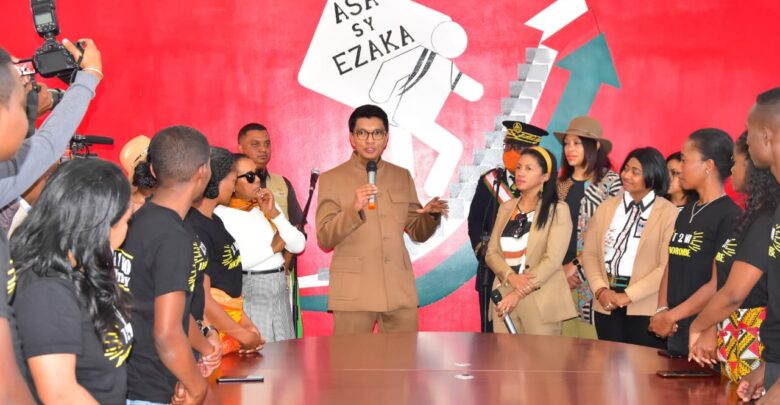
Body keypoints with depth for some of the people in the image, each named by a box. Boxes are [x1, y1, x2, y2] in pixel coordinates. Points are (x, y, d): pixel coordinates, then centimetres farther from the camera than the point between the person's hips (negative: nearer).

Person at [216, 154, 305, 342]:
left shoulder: (268, 205, 12)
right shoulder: (221, 213, -9)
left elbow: (298, 246, 7)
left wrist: (274, 213, -5)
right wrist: (272, 248, -6)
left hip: (279, 291, 6)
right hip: (248, 292, -6)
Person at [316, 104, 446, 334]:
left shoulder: (402, 177, 12)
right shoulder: (331, 179, 2)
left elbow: (417, 233, 17)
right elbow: (324, 240, -5)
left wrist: (431, 216, -4)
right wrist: (353, 210, -20)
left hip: (400, 292, 3)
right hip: (353, 294, -3)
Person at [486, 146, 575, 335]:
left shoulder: (557, 210, -3)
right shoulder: (506, 208, 13)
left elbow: (553, 259, -11)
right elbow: (492, 252, 8)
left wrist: (519, 294, -16)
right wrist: (511, 277, -13)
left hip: (540, 301, -4)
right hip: (505, 296, 4)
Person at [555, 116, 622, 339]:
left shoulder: (610, 181, -3)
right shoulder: (560, 182, 13)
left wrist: (577, 267, -8)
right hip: (559, 274, 4)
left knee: (588, 337, -4)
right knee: (562, 337, 2)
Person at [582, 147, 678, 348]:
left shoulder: (669, 213, -5)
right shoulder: (606, 208, 10)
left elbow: (667, 266, -12)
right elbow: (590, 253, 8)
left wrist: (628, 295, -16)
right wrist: (600, 290, -8)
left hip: (646, 309, -4)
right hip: (606, 305, 4)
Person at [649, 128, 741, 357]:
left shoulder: (730, 216, -12)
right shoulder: (686, 213, 13)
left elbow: (719, 285, -17)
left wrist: (671, 316, -12)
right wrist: (662, 310, -4)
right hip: (676, 334, 7)